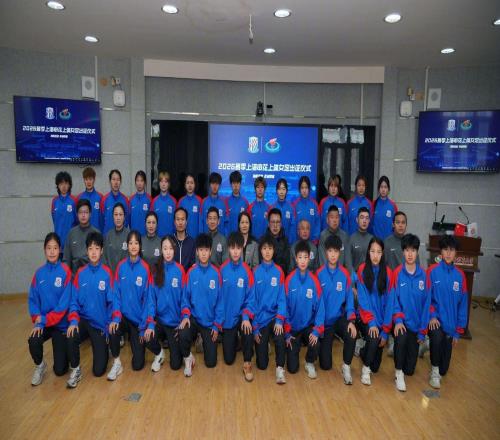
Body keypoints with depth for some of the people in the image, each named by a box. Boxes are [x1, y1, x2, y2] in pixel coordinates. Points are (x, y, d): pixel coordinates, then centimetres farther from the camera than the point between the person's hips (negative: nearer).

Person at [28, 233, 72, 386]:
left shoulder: (65, 271, -14)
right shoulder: (39, 273, -1)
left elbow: (64, 303, -17)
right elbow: (33, 299, -1)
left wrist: (44, 319, -19)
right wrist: (37, 321, -15)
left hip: (61, 323, -3)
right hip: (42, 322, 3)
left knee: (60, 370, -2)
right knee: (33, 341, -30)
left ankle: (66, 349, 32)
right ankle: (40, 366, 3)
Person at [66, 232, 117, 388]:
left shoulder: (107, 273, -9)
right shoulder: (80, 273, -2)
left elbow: (112, 300, -7)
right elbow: (74, 301, -3)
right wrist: (73, 321, -19)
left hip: (100, 323, -1)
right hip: (83, 319, 2)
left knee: (98, 370, -3)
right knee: (71, 337, -34)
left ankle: (103, 346, 31)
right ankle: (75, 370, -5)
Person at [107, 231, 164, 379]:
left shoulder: (145, 268, -13)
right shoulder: (121, 266, -5)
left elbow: (147, 298, -11)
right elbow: (116, 294, -5)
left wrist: (144, 326, -13)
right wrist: (116, 317, -20)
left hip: (138, 318, -2)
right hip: (124, 315, 3)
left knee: (137, 365, -3)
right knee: (113, 329, -31)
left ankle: (159, 352, 28)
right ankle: (116, 363, -6)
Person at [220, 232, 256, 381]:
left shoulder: (246, 270, -11)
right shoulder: (223, 269, -8)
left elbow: (250, 297, -9)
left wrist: (246, 317, -23)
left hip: (241, 315, -1)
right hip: (227, 317, 2)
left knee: (248, 331, -35)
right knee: (228, 359, 4)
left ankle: (247, 364, -10)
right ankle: (234, 341, 39)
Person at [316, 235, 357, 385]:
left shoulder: (344, 273, -5)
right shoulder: (319, 274, -11)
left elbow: (349, 298, -4)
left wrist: (351, 320, -17)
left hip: (339, 317, 1)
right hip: (324, 320, -1)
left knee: (352, 336, -33)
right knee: (325, 365, -2)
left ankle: (346, 367, -5)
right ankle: (324, 345, 33)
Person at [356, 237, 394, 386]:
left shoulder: (388, 273, -5)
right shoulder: (362, 270, -8)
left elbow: (389, 302, -7)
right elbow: (363, 299, -11)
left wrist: (385, 330, -10)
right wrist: (371, 322, -22)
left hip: (382, 319, 2)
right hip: (367, 319, -2)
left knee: (376, 366, 1)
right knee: (374, 338, -32)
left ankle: (364, 349, 34)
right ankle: (365, 368, -4)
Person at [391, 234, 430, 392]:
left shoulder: (423, 275, -3)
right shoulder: (397, 273, -8)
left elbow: (426, 302, -1)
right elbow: (393, 299, -8)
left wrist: (422, 331, -1)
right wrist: (398, 320, -23)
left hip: (416, 323, 2)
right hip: (401, 321, -2)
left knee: (410, 369, 5)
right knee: (401, 338, -36)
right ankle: (398, 373, -11)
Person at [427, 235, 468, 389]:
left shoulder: (460, 275, 0)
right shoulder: (432, 271, -7)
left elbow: (462, 304, 4)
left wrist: (458, 331, 2)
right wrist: (432, 316, -19)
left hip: (450, 323, 3)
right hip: (435, 319, -2)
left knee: (444, 370, 4)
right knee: (437, 337, -36)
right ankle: (434, 370, -7)